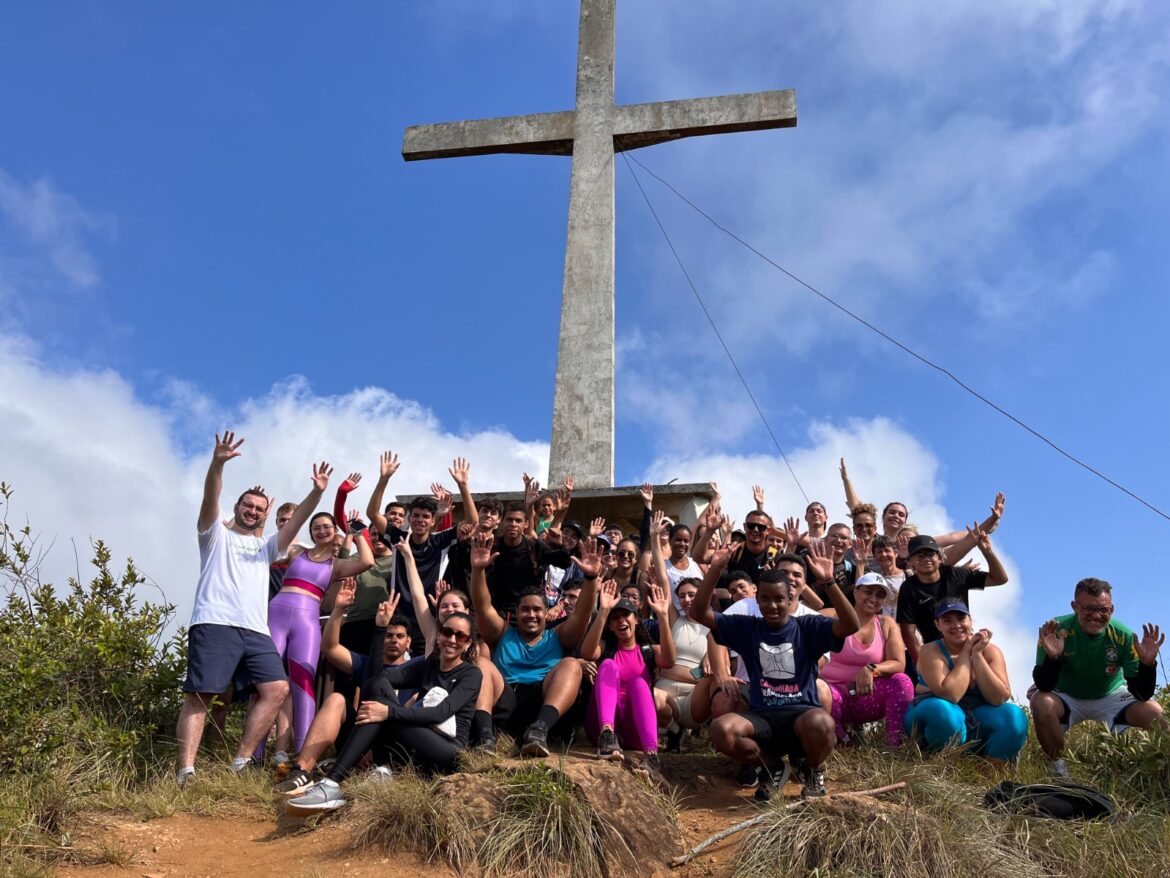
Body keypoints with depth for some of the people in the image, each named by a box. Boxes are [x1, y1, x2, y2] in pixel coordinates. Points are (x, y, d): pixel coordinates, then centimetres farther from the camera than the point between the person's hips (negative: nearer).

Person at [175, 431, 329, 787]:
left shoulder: (266, 547, 31)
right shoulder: (216, 534, 18)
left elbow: (295, 522, 16)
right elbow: (210, 499, -1)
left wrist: (317, 492, -1)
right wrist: (217, 463, -21)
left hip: (256, 630, 5)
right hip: (214, 624, -5)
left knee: (277, 688, -11)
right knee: (199, 695, -13)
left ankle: (240, 763, -8)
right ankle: (185, 772, -16)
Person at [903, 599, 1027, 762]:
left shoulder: (990, 651, -3)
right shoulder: (931, 651, -14)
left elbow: (1000, 698, -15)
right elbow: (950, 695, -29)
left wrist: (976, 654, -18)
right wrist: (966, 652, -18)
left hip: (977, 719, 3)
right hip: (937, 717, -3)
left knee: (1014, 716, -24)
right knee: (943, 711, -36)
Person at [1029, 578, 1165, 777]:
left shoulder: (1124, 636, -19)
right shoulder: (1057, 631, -25)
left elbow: (1141, 694, -17)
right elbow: (1043, 686, -28)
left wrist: (1148, 663, -36)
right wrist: (1052, 657, -48)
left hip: (1111, 697, 2)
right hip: (1066, 697, -2)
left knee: (1153, 712, -22)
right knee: (1042, 703, -33)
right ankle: (1057, 766, -6)